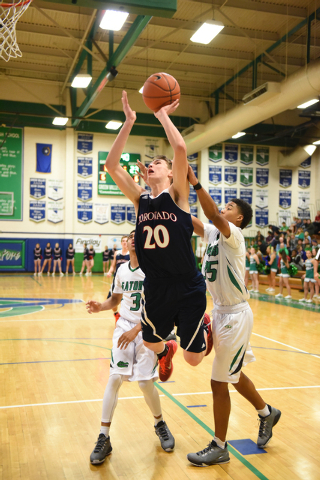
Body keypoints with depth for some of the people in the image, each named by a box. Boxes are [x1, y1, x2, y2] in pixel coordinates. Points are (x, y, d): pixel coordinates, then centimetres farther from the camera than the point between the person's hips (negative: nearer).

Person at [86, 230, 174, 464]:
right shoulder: (122, 269, 5)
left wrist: (136, 330, -23)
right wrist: (100, 307, -5)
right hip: (124, 325, 4)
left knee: (146, 382, -4)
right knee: (115, 377, -7)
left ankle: (160, 423, 27)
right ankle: (104, 438, 2)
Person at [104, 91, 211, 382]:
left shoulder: (177, 194, -8)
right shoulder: (140, 199, 4)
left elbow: (180, 148, -22)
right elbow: (112, 165, -3)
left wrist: (162, 114, -11)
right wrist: (129, 123, -4)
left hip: (188, 289, -4)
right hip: (156, 290, 4)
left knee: (193, 358, 6)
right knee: (150, 344, 20)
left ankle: (204, 326, 39)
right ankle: (167, 350, 56)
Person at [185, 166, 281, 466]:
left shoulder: (233, 235, -16)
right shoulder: (213, 233, 7)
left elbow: (214, 216, -35)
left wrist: (195, 183, -38)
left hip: (235, 315, -9)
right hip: (221, 312, 9)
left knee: (219, 382, 0)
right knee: (233, 376, 22)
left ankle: (219, 448, 16)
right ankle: (266, 413, 45)